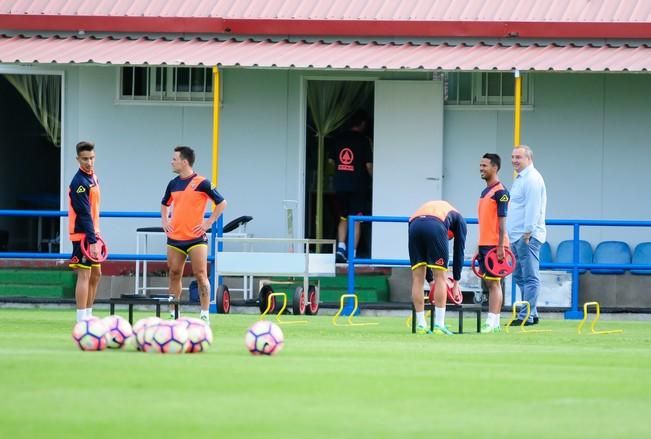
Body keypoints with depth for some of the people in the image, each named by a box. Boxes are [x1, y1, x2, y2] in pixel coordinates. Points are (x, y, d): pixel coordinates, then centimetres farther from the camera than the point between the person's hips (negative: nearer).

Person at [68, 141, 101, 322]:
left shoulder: (92, 176, 10)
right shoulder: (79, 182, -19)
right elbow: (84, 214, -23)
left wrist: (96, 234, 17)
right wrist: (92, 241, -26)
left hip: (92, 234, 10)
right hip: (82, 234, -10)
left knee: (96, 274, 15)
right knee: (84, 275, -11)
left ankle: (88, 314, 23)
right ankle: (81, 320, -12)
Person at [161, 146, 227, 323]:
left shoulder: (201, 183, -7)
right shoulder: (173, 184, 10)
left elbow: (221, 203, -3)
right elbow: (165, 204, 28)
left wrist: (209, 222, -9)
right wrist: (164, 221, 12)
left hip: (196, 237, -6)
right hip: (175, 238, 6)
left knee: (201, 275, -7)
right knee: (174, 275, 7)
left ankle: (205, 314, -5)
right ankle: (174, 313, 14)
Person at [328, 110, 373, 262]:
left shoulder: (339, 139, 5)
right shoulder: (364, 141, -7)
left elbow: (331, 160, 12)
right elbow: (368, 165, -9)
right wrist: (373, 177, 8)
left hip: (340, 185, 4)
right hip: (357, 186, -4)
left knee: (343, 218, 16)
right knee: (356, 221, 1)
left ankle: (340, 247, -1)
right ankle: (352, 253, -3)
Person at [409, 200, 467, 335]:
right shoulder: (459, 219, 31)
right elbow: (459, 251, 25)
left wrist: (431, 279, 41)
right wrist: (456, 281, 29)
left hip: (414, 224, 4)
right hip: (435, 227, -4)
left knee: (417, 278, 11)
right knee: (440, 277, 5)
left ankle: (420, 325, 12)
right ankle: (439, 325, 1)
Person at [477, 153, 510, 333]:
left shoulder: (500, 192, -9)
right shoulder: (485, 192, 17)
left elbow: (502, 220, -14)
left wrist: (500, 246, -19)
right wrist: (479, 247, 20)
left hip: (494, 245, -9)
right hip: (485, 244, 9)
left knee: (494, 283, -8)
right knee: (489, 283, 8)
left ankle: (492, 323, -9)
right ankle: (494, 322, 9)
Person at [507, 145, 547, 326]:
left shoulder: (532, 179, -12)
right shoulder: (520, 179, 21)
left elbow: (533, 208, -19)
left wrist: (527, 233, -23)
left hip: (527, 236, -11)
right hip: (516, 236, 11)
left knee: (530, 277, -9)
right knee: (519, 276, 13)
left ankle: (527, 316, -11)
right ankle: (531, 313, 18)